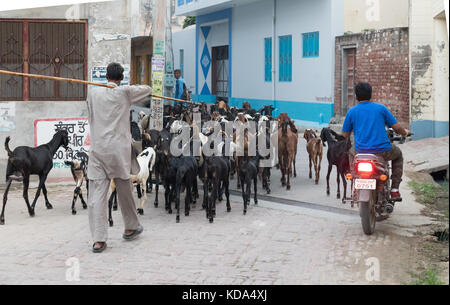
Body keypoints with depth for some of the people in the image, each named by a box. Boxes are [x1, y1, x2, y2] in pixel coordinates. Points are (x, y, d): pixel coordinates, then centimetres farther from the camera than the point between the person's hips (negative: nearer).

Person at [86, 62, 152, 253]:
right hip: (119, 149, -1)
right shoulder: (125, 92, -2)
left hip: (97, 148, 1)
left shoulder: (93, 93, 5)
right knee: (124, 190, 15)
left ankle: (98, 239, -8)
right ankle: (130, 228, 33)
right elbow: (148, 90, 14)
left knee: (97, 193, -2)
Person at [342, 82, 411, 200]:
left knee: (351, 155, 37)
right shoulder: (381, 108, 3)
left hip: (361, 151, 1)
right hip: (382, 152, -1)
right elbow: (397, 127, 3)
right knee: (398, 155, 31)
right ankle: (395, 189, 18)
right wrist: (405, 132, 27)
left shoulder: (351, 112, 4)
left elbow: (345, 135, 10)